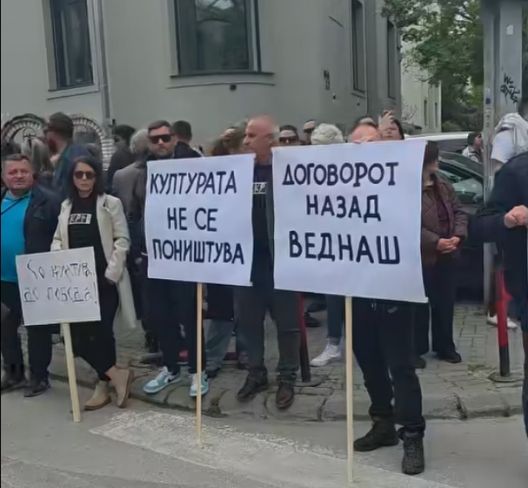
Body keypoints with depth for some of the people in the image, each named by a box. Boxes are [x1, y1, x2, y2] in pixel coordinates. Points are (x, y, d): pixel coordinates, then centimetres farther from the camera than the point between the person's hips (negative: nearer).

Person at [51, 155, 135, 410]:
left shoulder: (111, 203, -1)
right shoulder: (66, 206, 13)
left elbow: (122, 241, -5)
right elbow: (58, 240, 15)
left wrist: (111, 273, -13)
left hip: (104, 280, -5)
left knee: (101, 331, -3)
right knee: (78, 334, -2)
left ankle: (104, 384, 12)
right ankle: (117, 375, 8)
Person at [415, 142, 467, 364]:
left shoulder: (444, 186, 11)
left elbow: (459, 211, 12)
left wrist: (458, 235, -7)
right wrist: (435, 242, -22)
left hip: (447, 256, 7)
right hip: (422, 257, -7)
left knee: (446, 303, 14)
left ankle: (445, 347, 28)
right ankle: (417, 349, 16)